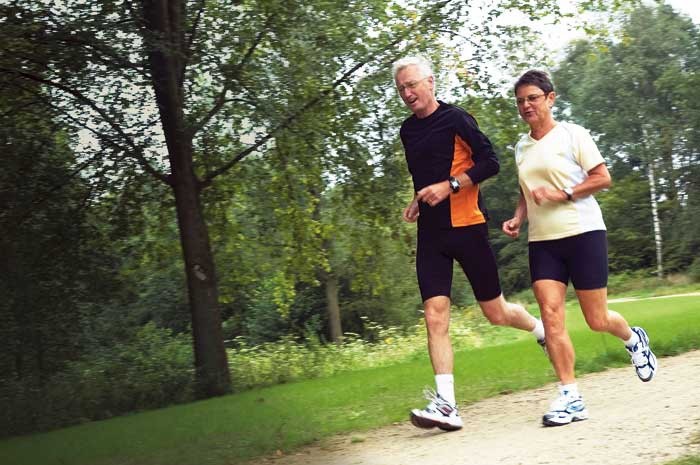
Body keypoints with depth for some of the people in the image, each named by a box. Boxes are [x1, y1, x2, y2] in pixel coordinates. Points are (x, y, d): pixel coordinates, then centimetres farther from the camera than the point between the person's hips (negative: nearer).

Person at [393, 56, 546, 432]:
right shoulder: (408, 130, 13)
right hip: (430, 234, 5)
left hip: (466, 227, -5)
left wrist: (450, 186, -19)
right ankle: (446, 404, -10)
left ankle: (543, 330, 36)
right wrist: (419, 202, 11)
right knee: (435, 316, -8)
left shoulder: (455, 119, -7)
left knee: (495, 312, 5)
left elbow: (490, 161, -10)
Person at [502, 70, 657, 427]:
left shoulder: (572, 134, -4)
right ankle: (570, 397, -7)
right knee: (550, 315, -11)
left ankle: (633, 339, 36)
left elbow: (603, 178, -6)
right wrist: (518, 218, 5)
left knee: (597, 320, 1)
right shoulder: (522, 146, 12)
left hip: (582, 233, -4)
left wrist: (562, 193, -17)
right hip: (541, 241, 5)